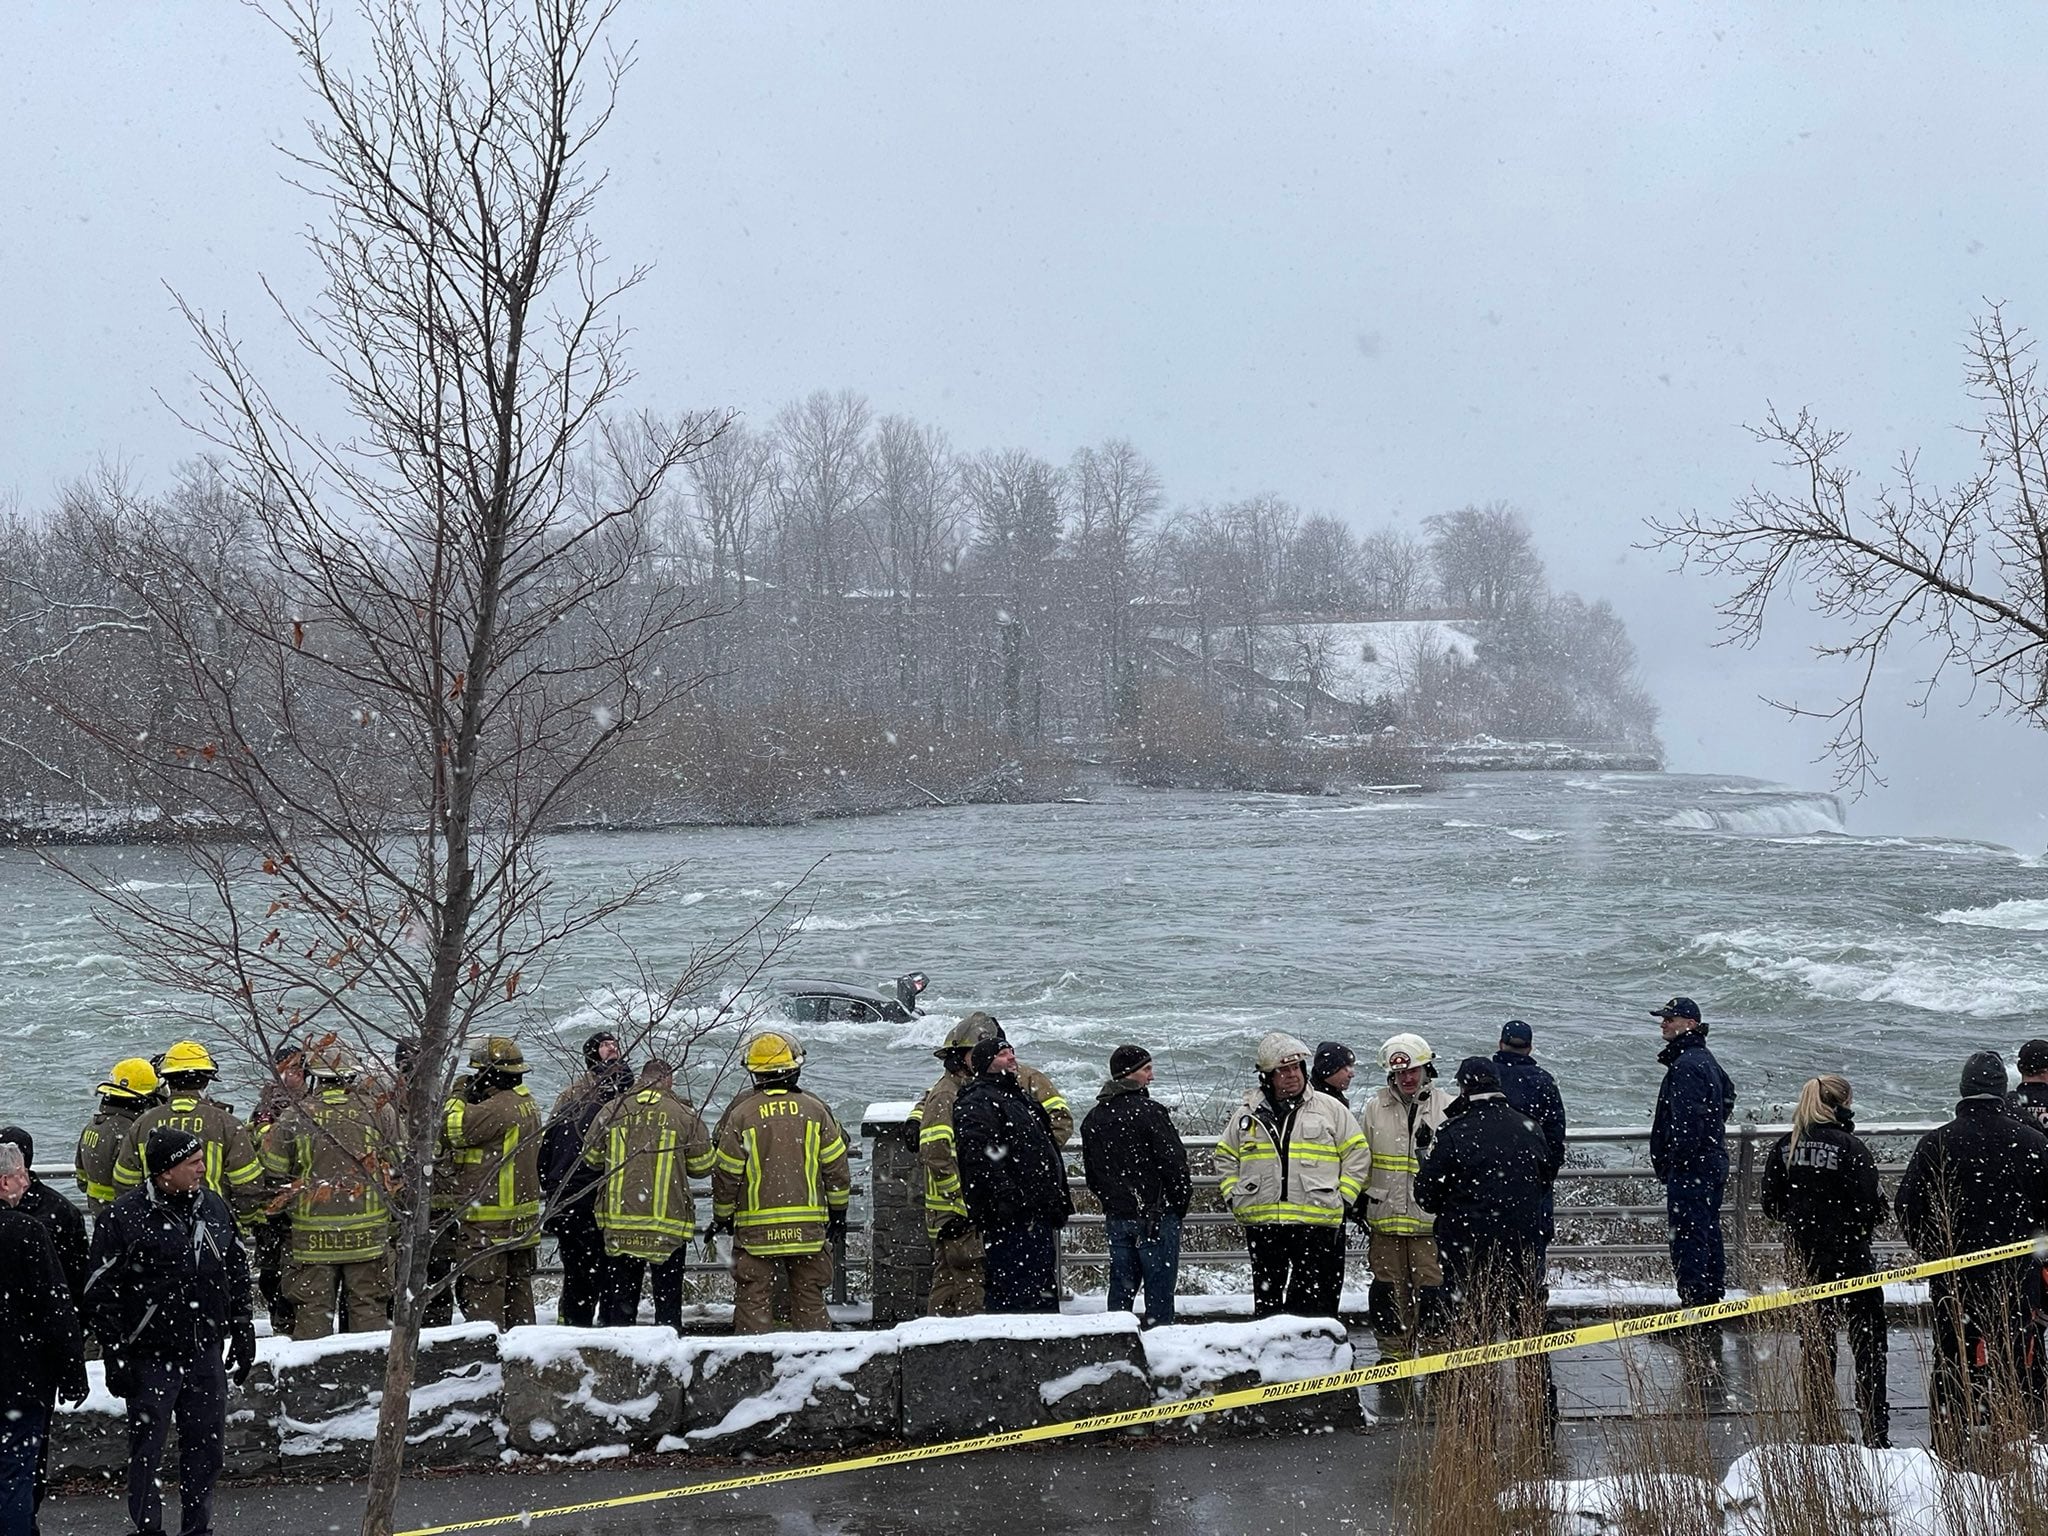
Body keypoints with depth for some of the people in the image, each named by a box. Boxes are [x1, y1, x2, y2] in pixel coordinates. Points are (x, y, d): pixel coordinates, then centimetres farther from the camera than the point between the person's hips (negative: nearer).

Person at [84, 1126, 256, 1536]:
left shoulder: (215, 1209, 6)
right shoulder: (125, 1218, -12)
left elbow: (238, 1272, 17)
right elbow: (100, 1294, -9)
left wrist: (242, 1334, 15)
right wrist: (115, 1356, -10)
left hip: (205, 1355, 5)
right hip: (151, 1359, -5)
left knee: (207, 1449, 10)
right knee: (146, 1452, 1)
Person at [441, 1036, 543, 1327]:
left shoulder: (497, 1108, -20)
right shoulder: (527, 1104, 12)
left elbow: (451, 1130, -19)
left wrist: (459, 1098, -4)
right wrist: (472, 1098, 5)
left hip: (490, 1220, -10)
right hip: (523, 1218, 10)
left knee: (480, 1290, -6)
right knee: (517, 1286, 16)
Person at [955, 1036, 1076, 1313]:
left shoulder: (1023, 1096, 23)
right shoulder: (976, 1103, -9)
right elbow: (980, 1156, -23)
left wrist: (1059, 1201, 26)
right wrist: (1005, 1195, -30)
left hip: (1038, 1214, 10)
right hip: (1010, 1220, -10)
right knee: (1013, 1292, -12)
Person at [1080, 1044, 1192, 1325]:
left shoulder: (1093, 1118, 9)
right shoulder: (1149, 1111, -13)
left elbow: (1091, 1173, 15)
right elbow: (1174, 1162, -14)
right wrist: (1181, 1201, 0)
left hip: (1116, 1217, 6)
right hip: (1156, 1216, -6)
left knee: (1121, 1287, 12)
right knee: (1159, 1290, -2)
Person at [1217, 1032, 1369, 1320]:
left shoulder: (1330, 1108, 4)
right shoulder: (1249, 1114, 11)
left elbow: (1356, 1151, 7)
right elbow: (1225, 1157, 22)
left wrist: (1343, 1199, 0)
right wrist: (1234, 1198, 9)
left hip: (1318, 1223, -2)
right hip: (1262, 1224, 2)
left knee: (1317, 1302, -2)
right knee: (1267, 1299, 8)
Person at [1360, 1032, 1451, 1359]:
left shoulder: (1446, 1108, 2)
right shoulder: (1375, 1108, 6)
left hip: (1431, 1219, -2)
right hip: (1385, 1218, 2)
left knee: (1433, 1290, -2)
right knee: (1388, 1290, 6)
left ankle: (1434, 1349, 9)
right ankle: (1393, 1353, 17)